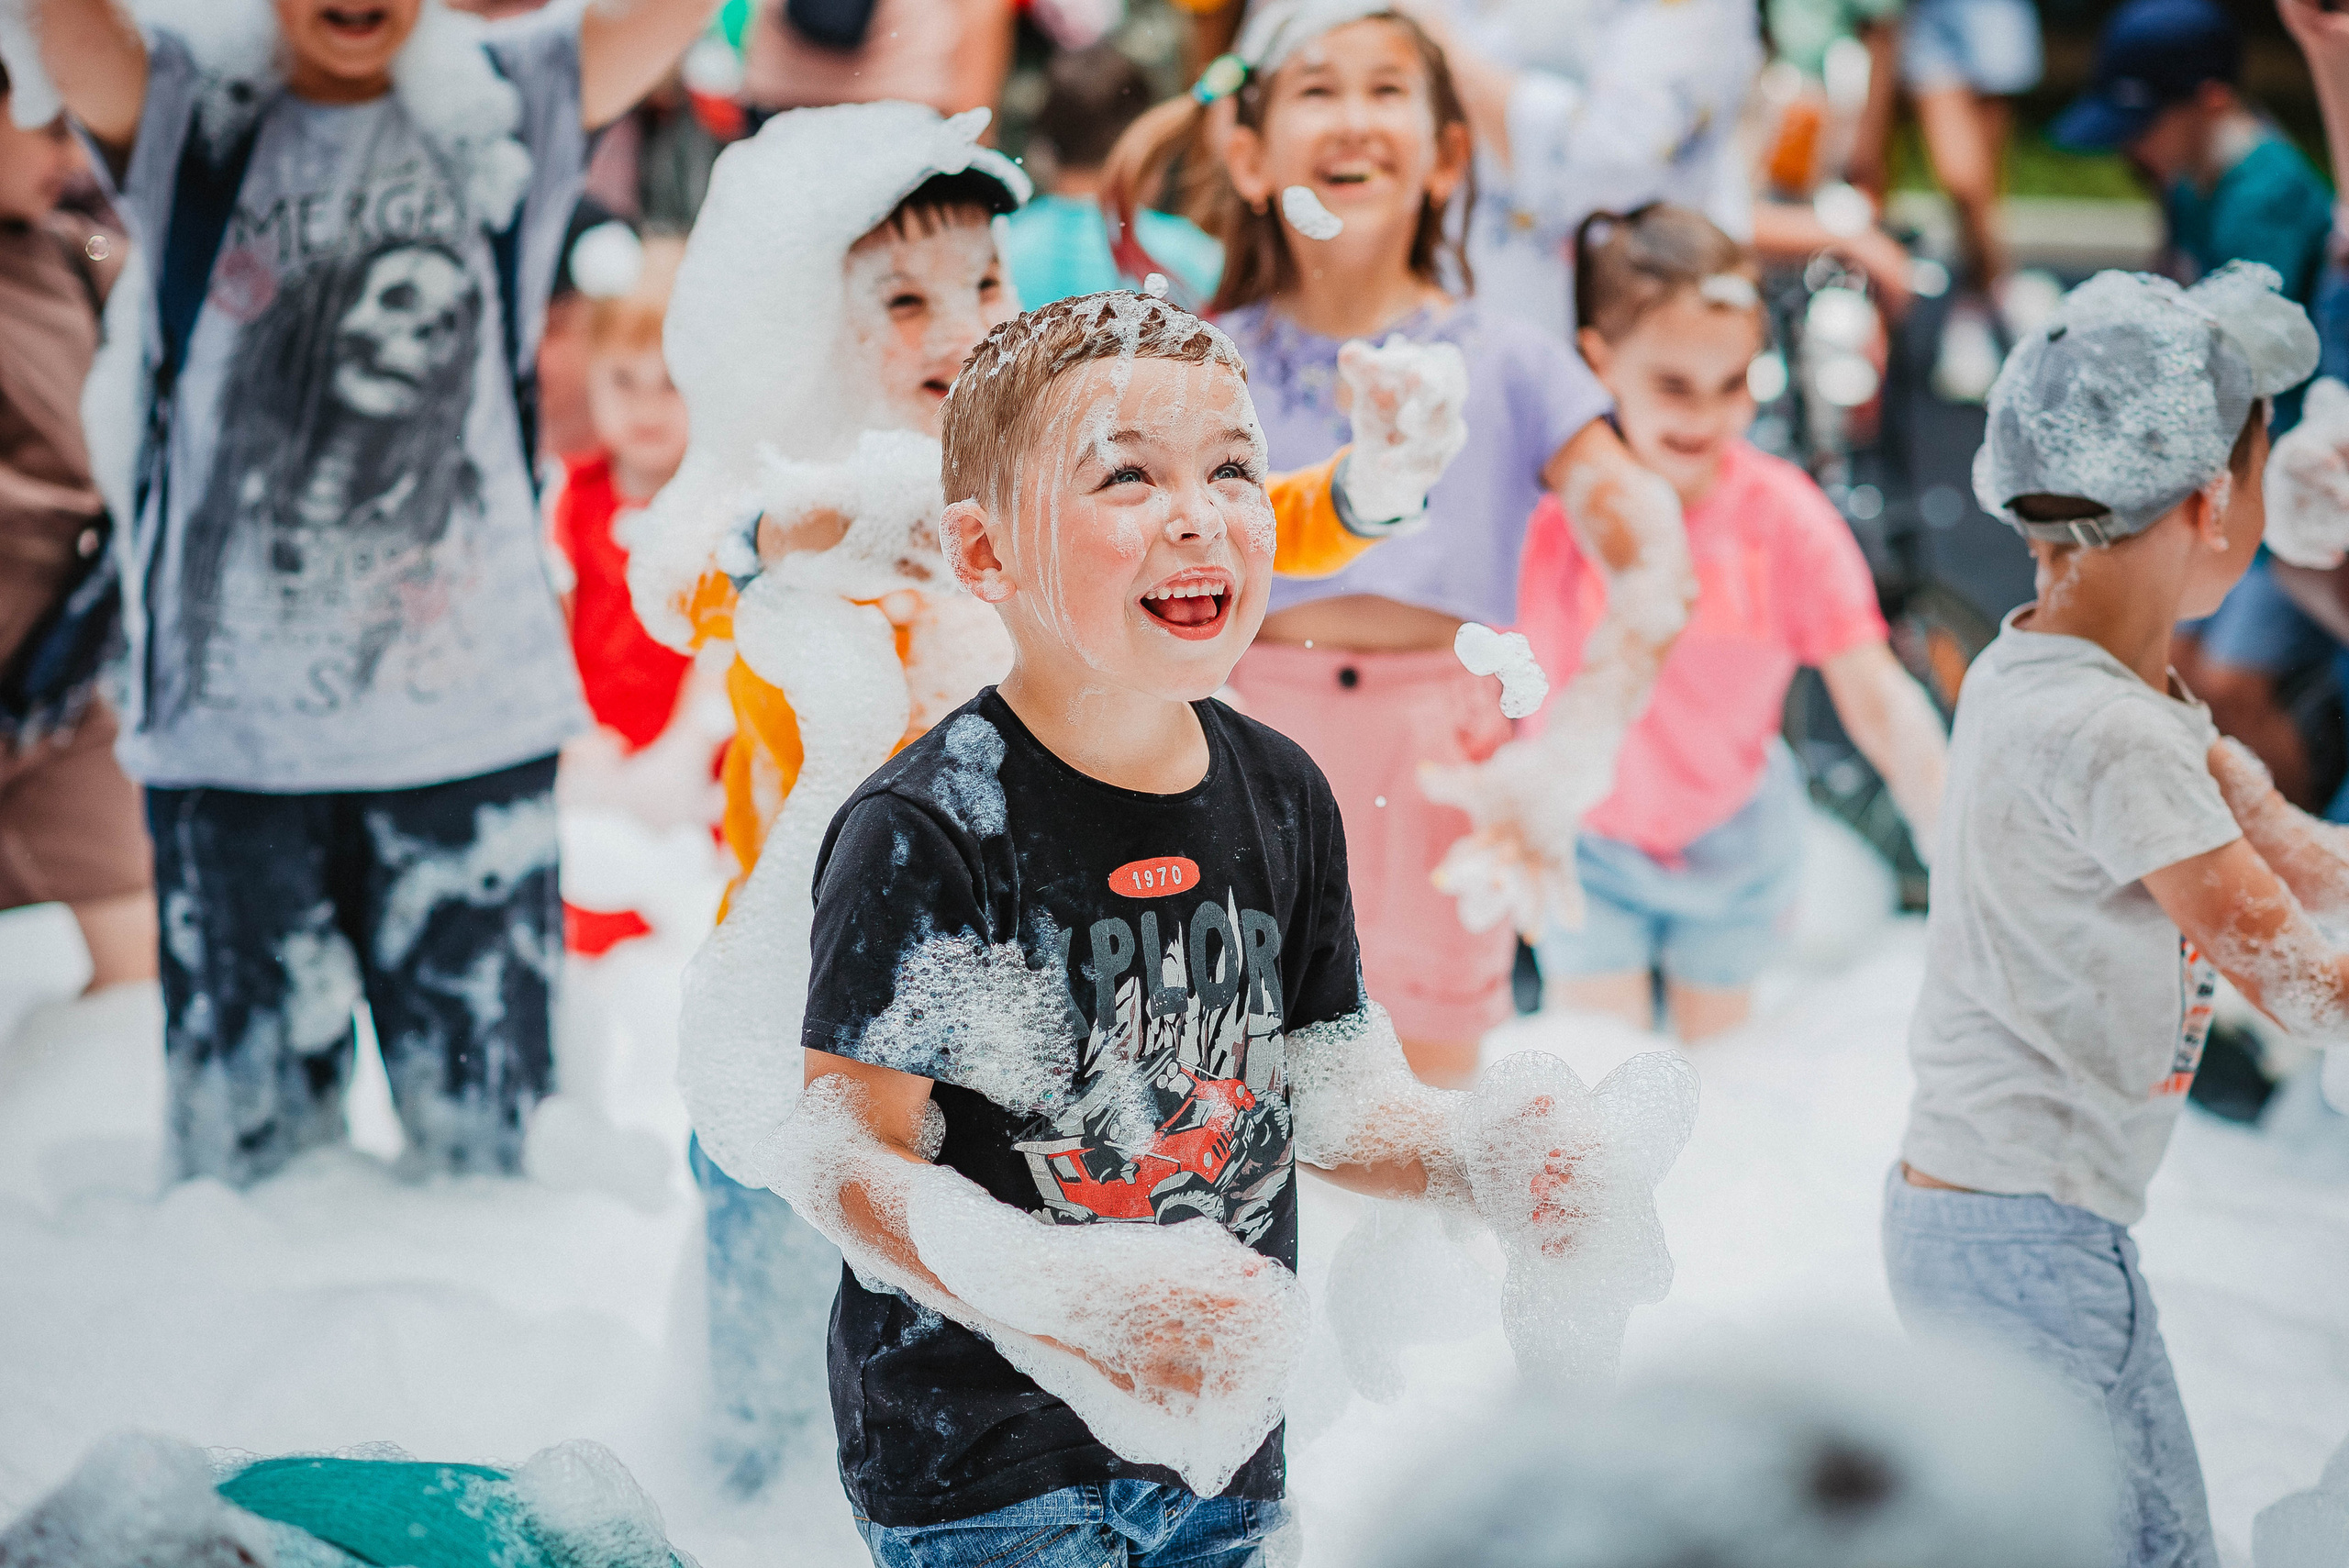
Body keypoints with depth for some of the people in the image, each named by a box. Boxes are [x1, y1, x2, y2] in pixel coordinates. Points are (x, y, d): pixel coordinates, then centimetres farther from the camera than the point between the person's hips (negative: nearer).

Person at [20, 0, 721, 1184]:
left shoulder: (511, 109, 6)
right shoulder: (182, 117, 4)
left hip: (471, 727, 0)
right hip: (227, 734, 0)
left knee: (486, 1143, 7)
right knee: (240, 1151, 5)